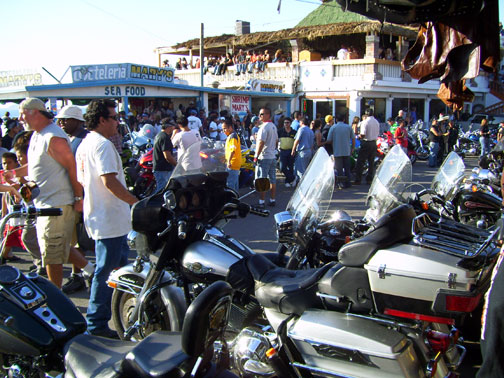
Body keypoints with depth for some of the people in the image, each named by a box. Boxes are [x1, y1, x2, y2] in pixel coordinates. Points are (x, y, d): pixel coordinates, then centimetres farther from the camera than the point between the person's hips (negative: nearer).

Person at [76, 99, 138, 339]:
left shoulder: (84, 145, 15)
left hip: (96, 216, 11)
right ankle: (96, 323, 7)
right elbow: (109, 181, -26)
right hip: (110, 219, -11)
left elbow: (82, 181, 19)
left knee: (119, 267, 22)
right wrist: (136, 202, -20)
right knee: (106, 270, -2)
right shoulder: (102, 144, -17)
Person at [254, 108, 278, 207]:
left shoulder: (264, 127, -16)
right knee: (272, 180, 12)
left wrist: (256, 156, -16)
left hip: (264, 158, -9)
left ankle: (261, 202, -2)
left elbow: (261, 143, -20)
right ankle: (272, 200, 18)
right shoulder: (273, 126, 12)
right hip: (273, 157, 9)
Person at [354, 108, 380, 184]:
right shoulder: (376, 122, 7)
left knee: (360, 162, -1)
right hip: (374, 143, 6)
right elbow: (377, 133, 14)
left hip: (366, 143, -6)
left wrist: (359, 135, 2)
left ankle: (358, 180, -2)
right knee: (371, 162, 12)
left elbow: (362, 135, -19)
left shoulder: (365, 122, -14)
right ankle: (369, 179, 15)